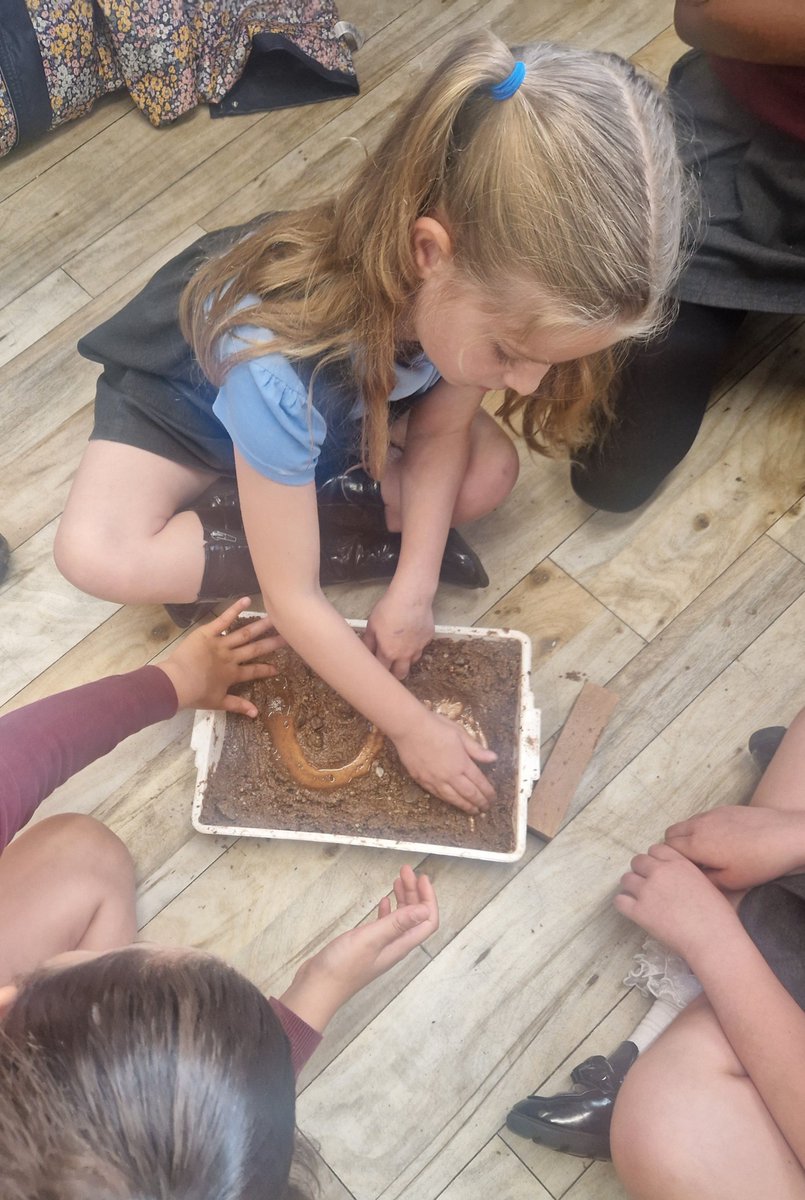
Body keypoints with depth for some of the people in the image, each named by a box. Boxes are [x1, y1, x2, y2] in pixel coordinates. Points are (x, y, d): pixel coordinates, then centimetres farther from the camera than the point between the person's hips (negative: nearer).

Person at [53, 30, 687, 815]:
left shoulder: (488, 289, -32)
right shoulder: (282, 362, -47)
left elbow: (441, 434, -12)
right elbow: (292, 601, -35)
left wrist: (412, 588, -22)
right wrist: (412, 727, -29)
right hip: (193, 382, -3)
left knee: (489, 476, -15)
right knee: (97, 557, -29)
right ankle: (366, 540, -13)